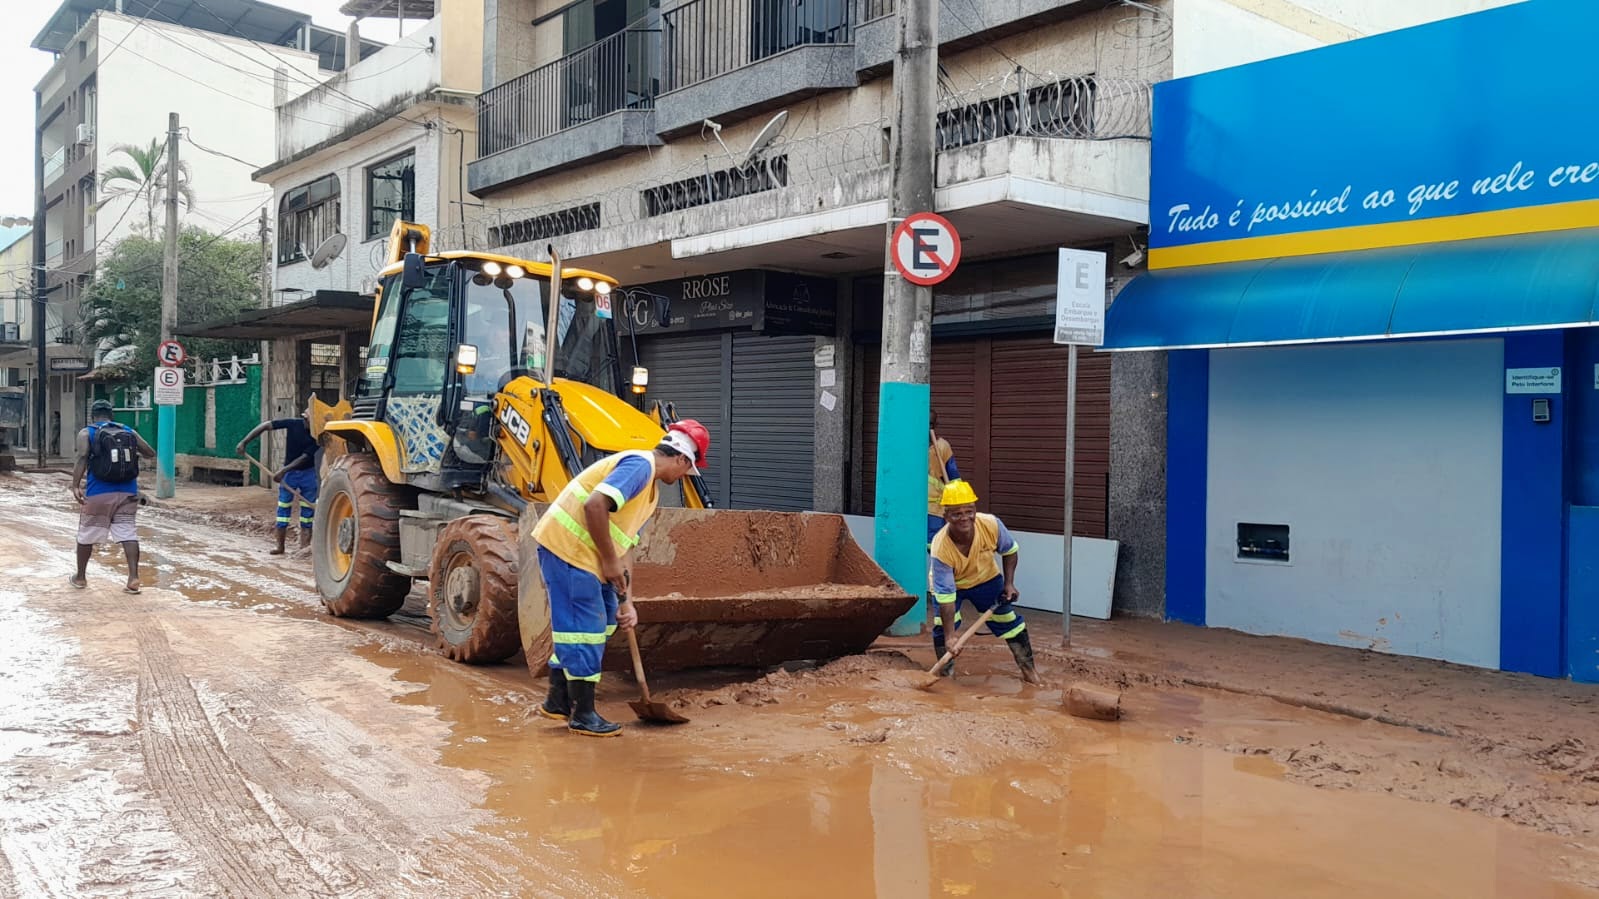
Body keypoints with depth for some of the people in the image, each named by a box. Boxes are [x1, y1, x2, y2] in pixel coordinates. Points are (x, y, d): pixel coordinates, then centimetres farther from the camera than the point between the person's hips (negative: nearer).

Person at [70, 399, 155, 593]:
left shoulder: (86, 433, 3)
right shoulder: (129, 432, 11)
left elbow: (82, 458, -13)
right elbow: (151, 453, 14)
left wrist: (76, 486, -19)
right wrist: (135, 451, 35)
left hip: (99, 493, -2)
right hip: (127, 492, 2)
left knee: (87, 534, 14)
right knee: (128, 533, -1)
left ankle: (80, 577, 27)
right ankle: (133, 577, -15)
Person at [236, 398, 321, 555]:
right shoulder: (293, 424, -17)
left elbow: (303, 458, -19)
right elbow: (265, 426, -14)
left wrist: (283, 470, -25)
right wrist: (244, 442, -18)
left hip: (308, 473, 0)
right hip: (289, 472, 0)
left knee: (308, 508, 1)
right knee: (283, 507, 1)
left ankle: (305, 545, 7)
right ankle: (280, 546, 7)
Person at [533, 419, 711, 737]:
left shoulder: (651, 492, 17)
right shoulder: (640, 465, -15)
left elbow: (622, 546, 18)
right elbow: (594, 505, -28)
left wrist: (624, 602, 11)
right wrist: (610, 561, -20)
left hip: (584, 555, 10)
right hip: (566, 546, -10)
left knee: (601, 624, 16)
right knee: (584, 630, -4)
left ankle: (558, 701, 26)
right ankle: (583, 716, 6)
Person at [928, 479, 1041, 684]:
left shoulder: (991, 525, -33)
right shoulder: (940, 549, -39)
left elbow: (1010, 551, -8)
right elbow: (945, 596, -35)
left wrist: (1009, 583, -12)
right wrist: (950, 637, -37)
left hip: (986, 578, 3)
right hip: (949, 584, -2)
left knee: (1008, 620, 4)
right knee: (943, 626, -18)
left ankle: (1028, 669, 22)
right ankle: (945, 674, 3)